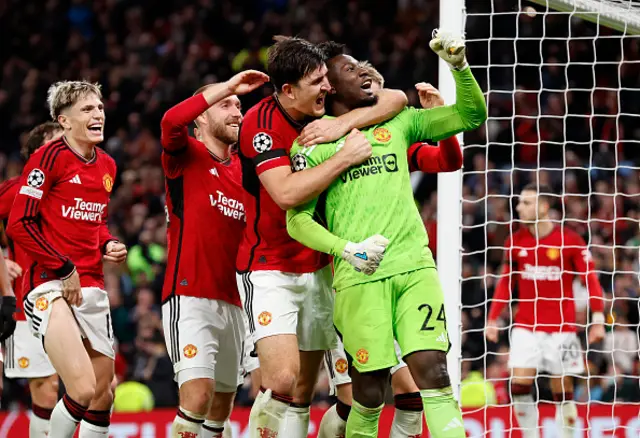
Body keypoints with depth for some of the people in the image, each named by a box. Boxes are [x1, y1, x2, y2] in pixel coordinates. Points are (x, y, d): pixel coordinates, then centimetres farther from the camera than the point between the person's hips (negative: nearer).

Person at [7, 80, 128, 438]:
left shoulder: (107, 166, 13)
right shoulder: (49, 157, -9)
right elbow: (19, 225, -12)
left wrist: (109, 246, 7)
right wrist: (64, 269, -14)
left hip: (92, 287, 8)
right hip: (51, 286, -8)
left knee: (103, 396, 9)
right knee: (83, 390, -22)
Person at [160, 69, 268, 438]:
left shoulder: (242, 167, 16)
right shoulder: (186, 154, -2)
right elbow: (171, 121, -23)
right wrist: (229, 86, -21)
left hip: (232, 303, 7)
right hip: (190, 297, -7)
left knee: (222, 405, 10)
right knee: (198, 394, -21)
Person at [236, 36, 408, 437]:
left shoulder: (324, 114, 1)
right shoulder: (261, 121, -17)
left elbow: (396, 99, 0)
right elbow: (286, 193, -28)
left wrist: (343, 125, -15)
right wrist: (345, 158, -24)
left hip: (317, 269, 6)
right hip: (269, 270, -6)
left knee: (303, 393, 5)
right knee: (283, 379, -22)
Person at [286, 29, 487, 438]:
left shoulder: (397, 123, 17)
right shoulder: (313, 143, 7)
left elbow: (471, 116, 18)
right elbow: (298, 219, 2)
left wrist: (459, 65, 1)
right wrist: (348, 249, -13)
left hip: (415, 265, 3)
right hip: (360, 277, -3)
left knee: (432, 370, -11)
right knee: (371, 389, -4)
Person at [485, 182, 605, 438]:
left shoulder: (570, 240, -6)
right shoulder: (515, 242, 5)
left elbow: (590, 280, -5)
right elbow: (506, 282, 13)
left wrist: (598, 318, -12)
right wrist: (493, 319, 8)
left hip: (561, 326, -3)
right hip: (525, 326, 3)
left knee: (563, 389, 1)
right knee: (519, 384, -9)